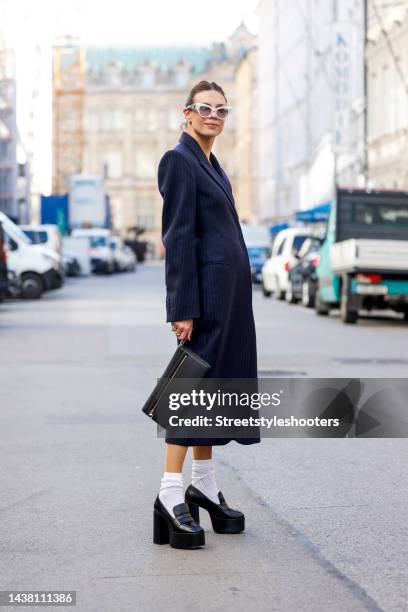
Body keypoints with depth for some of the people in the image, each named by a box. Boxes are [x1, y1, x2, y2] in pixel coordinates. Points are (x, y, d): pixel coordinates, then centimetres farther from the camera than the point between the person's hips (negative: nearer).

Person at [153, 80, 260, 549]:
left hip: (230, 289, 9)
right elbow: (178, 237, -16)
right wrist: (183, 308, -20)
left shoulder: (210, 162, 19)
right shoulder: (179, 160, -9)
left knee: (218, 382, 11)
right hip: (205, 290, -9)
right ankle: (171, 495, -6)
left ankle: (204, 485, 18)